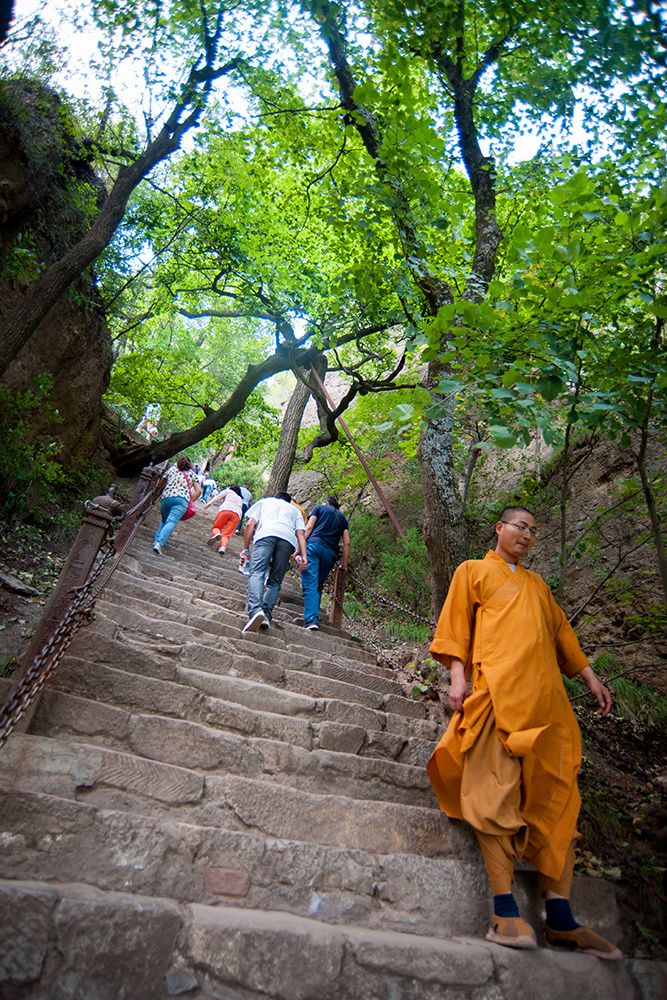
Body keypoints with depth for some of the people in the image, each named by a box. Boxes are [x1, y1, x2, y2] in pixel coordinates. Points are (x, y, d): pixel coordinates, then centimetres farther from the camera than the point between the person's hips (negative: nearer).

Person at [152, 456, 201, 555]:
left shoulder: (172, 469, 26)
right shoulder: (192, 473, 23)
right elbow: (198, 490, 14)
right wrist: (190, 501, 20)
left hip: (166, 497, 2)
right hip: (182, 499, -2)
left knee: (164, 521, 22)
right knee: (171, 522, -15)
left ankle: (156, 540, 3)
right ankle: (159, 543, -34)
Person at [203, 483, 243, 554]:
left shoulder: (228, 491, 27)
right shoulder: (240, 499, 40)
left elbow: (219, 496, 9)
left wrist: (210, 502, -6)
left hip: (225, 509, -3)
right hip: (237, 514, 3)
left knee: (215, 527, 9)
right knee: (226, 534, -6)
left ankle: (216, 533, -28)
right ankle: (223, 547, -38)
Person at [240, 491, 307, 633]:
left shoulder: (264, 501, 37)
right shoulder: (294, 509, 38)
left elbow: (250, 524, 21)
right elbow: (300, 533, 19)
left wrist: (246, 549, 22)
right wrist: (303, 555, 7)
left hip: (265, 534, -2)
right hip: (288, 539, 2)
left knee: (256, 574, -16)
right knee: (274, 581, 6)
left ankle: (255, 610, -41)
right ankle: (266, 614, -16)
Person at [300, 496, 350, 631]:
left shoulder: (319, 507, 19)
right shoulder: (342, 518, 27)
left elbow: (309, 527, 2)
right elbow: (346, 543, 15)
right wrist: (344, 563, 16)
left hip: (314, 545, -4)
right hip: (330, 553, 4)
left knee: (310, 584, -13)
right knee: (318, 587, 17)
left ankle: (311, 620, -26)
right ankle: (313, 617, 11)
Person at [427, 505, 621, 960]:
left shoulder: (538, 585, 29)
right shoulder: (474, 571, 13)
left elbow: (561, 631, 29)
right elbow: (455, 624, 5)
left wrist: (590, 678, 22)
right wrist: (458, 675, -7)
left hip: (546, 700, 6)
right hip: (496, 692, -5)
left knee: (556, 799, 2)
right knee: (497, 794, -11)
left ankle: (560, 918, 9)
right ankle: (506, 910, -6)